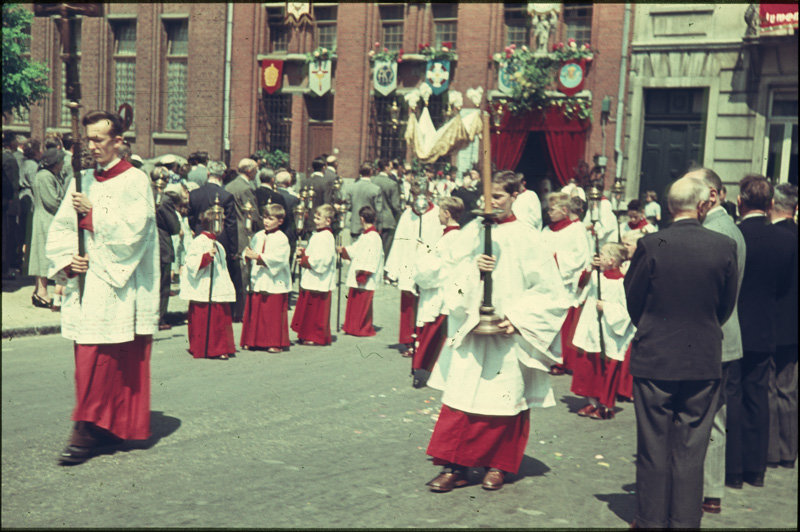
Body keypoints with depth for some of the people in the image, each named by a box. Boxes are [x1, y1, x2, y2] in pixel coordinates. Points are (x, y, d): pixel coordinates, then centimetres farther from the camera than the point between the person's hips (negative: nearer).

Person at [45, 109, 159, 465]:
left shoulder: (135, 181, -5)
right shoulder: (83, 181, 14)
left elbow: (132, 231, -15)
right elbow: (60, 228, 12)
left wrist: (92, 214, -11)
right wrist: (66, 260, -5)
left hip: (116, 288, -6)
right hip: (84, 285, 6)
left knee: (99, 362, -8)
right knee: (89, 362, 9)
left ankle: (87, 433, -2)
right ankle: (112, 428, 20)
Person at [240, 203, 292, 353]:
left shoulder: (281, 239, -7)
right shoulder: (258, 236, 11)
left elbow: (277, 258, -18)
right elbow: (249, 250, 15)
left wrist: (258, 256, -21)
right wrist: (248, 255, -9)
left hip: (275, 282, -5)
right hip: (257, 281, 6)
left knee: (274, 313, -2)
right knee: (254, 311, 8)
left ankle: (276, 343, 7)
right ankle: (252, 341, 18)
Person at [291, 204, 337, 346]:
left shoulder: (325, 237, -17)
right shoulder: (317, 235, 15)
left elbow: (322, 259, -24)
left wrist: (305, 261, -15)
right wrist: (303, 252, 7)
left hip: (319, 282, -10)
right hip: (310, 281, 10)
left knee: (316, 310, -3)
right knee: (307, 307, 14)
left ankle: (317, 337, 5)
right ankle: (307, 335, 22)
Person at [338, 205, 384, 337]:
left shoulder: (373, 237, -18)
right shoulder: (365, 235, 11)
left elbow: (371, 258, -22)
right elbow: (356, 249, 27)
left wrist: (363, 274, -24)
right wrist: (343, 250, 37)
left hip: (366, 280, -10)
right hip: (357, 277, 10)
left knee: (363, 304, -1)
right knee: (354, 300, 15)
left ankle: (363, 329, 9)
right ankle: (353, 327, 24)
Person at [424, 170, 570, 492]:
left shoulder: (525, 239, -3)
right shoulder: (471, 233, 7)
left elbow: (547, 290, -3)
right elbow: (454, 283, 5)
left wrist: (518, 318, -12)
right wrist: (473, 268, -15)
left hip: (506, 335, -3)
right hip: (470, 330, 3)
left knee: (503, 399, 4)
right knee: (460, 397, -1)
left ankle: (497, 465, 19)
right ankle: (455, 466, 6)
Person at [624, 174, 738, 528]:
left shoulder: (651, 245, -12)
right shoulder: (725, 246, -6)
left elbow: (633, 302, -2)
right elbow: (727, 305, 4)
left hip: (654, 358, -1)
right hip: (705, 360, 2)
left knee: (653, 448, 10)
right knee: (691, 450, 11)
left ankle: (651, 520, 18)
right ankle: (686, 521, 18)